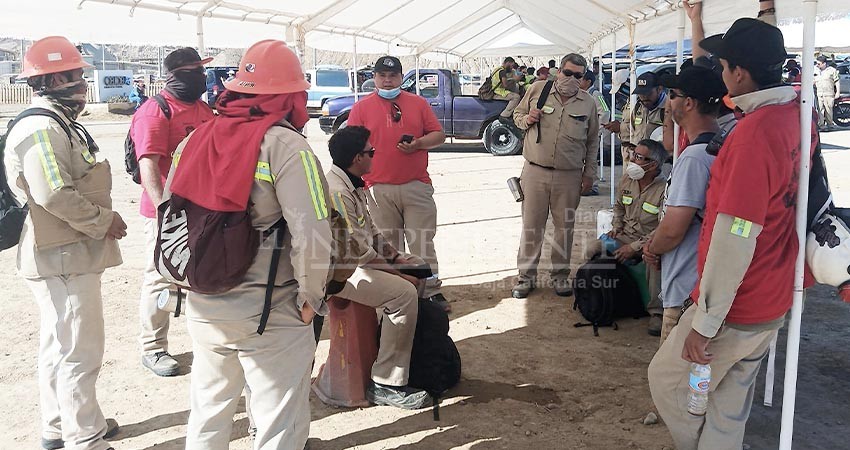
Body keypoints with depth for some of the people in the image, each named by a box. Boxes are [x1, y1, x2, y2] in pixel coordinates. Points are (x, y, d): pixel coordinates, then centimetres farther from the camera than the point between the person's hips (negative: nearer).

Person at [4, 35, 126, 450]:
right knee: (80, 352, -2)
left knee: (60, 345, 20)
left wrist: (102, 219, 10)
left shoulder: (58, 125, 16)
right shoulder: (41, 131, -19)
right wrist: (105, 222, -17)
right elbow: (54, 195, -28)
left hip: (66, 255, 11)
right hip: (65, 260, -11)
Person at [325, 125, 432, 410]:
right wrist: (396, 273, -15)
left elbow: (371, 230, 16)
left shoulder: (352, 185, 11)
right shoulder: (337, 192, -22)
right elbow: (359, 251, -24)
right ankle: (386, 385, -19)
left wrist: (395, 256, 3)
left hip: (359, 261, 11)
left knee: (420, 268, 12)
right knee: (404, 293, -26)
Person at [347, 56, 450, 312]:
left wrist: (418, 143, -10)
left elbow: (439, 135, 10)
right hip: (379, 189, 0)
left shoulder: (419, 104, 10)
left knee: (423, 243, 3)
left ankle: (431, 292, 11)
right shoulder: (361, 108, 6)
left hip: (417, 186, 1)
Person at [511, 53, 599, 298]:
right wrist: (527, 119, -11)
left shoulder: (588, 102, 6)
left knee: (565, 227, 9)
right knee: (531, 225, 3)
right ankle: (526, 276, 14)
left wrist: (589, 173, 9)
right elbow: (517, 114, 13)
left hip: (569, 176, 1)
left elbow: (593, 141, 13)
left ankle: (560, 274, 24)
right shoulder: (537, 89, 1)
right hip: (535, 171, -1)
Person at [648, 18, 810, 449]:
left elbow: (734, 239, -27)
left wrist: (705, 323, -20)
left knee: (666, 380, 12)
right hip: (773, 303, 8)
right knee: (731, 402, 19)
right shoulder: (795, 114, 0)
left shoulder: (752, 134, -27)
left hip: (735, 310, -8)